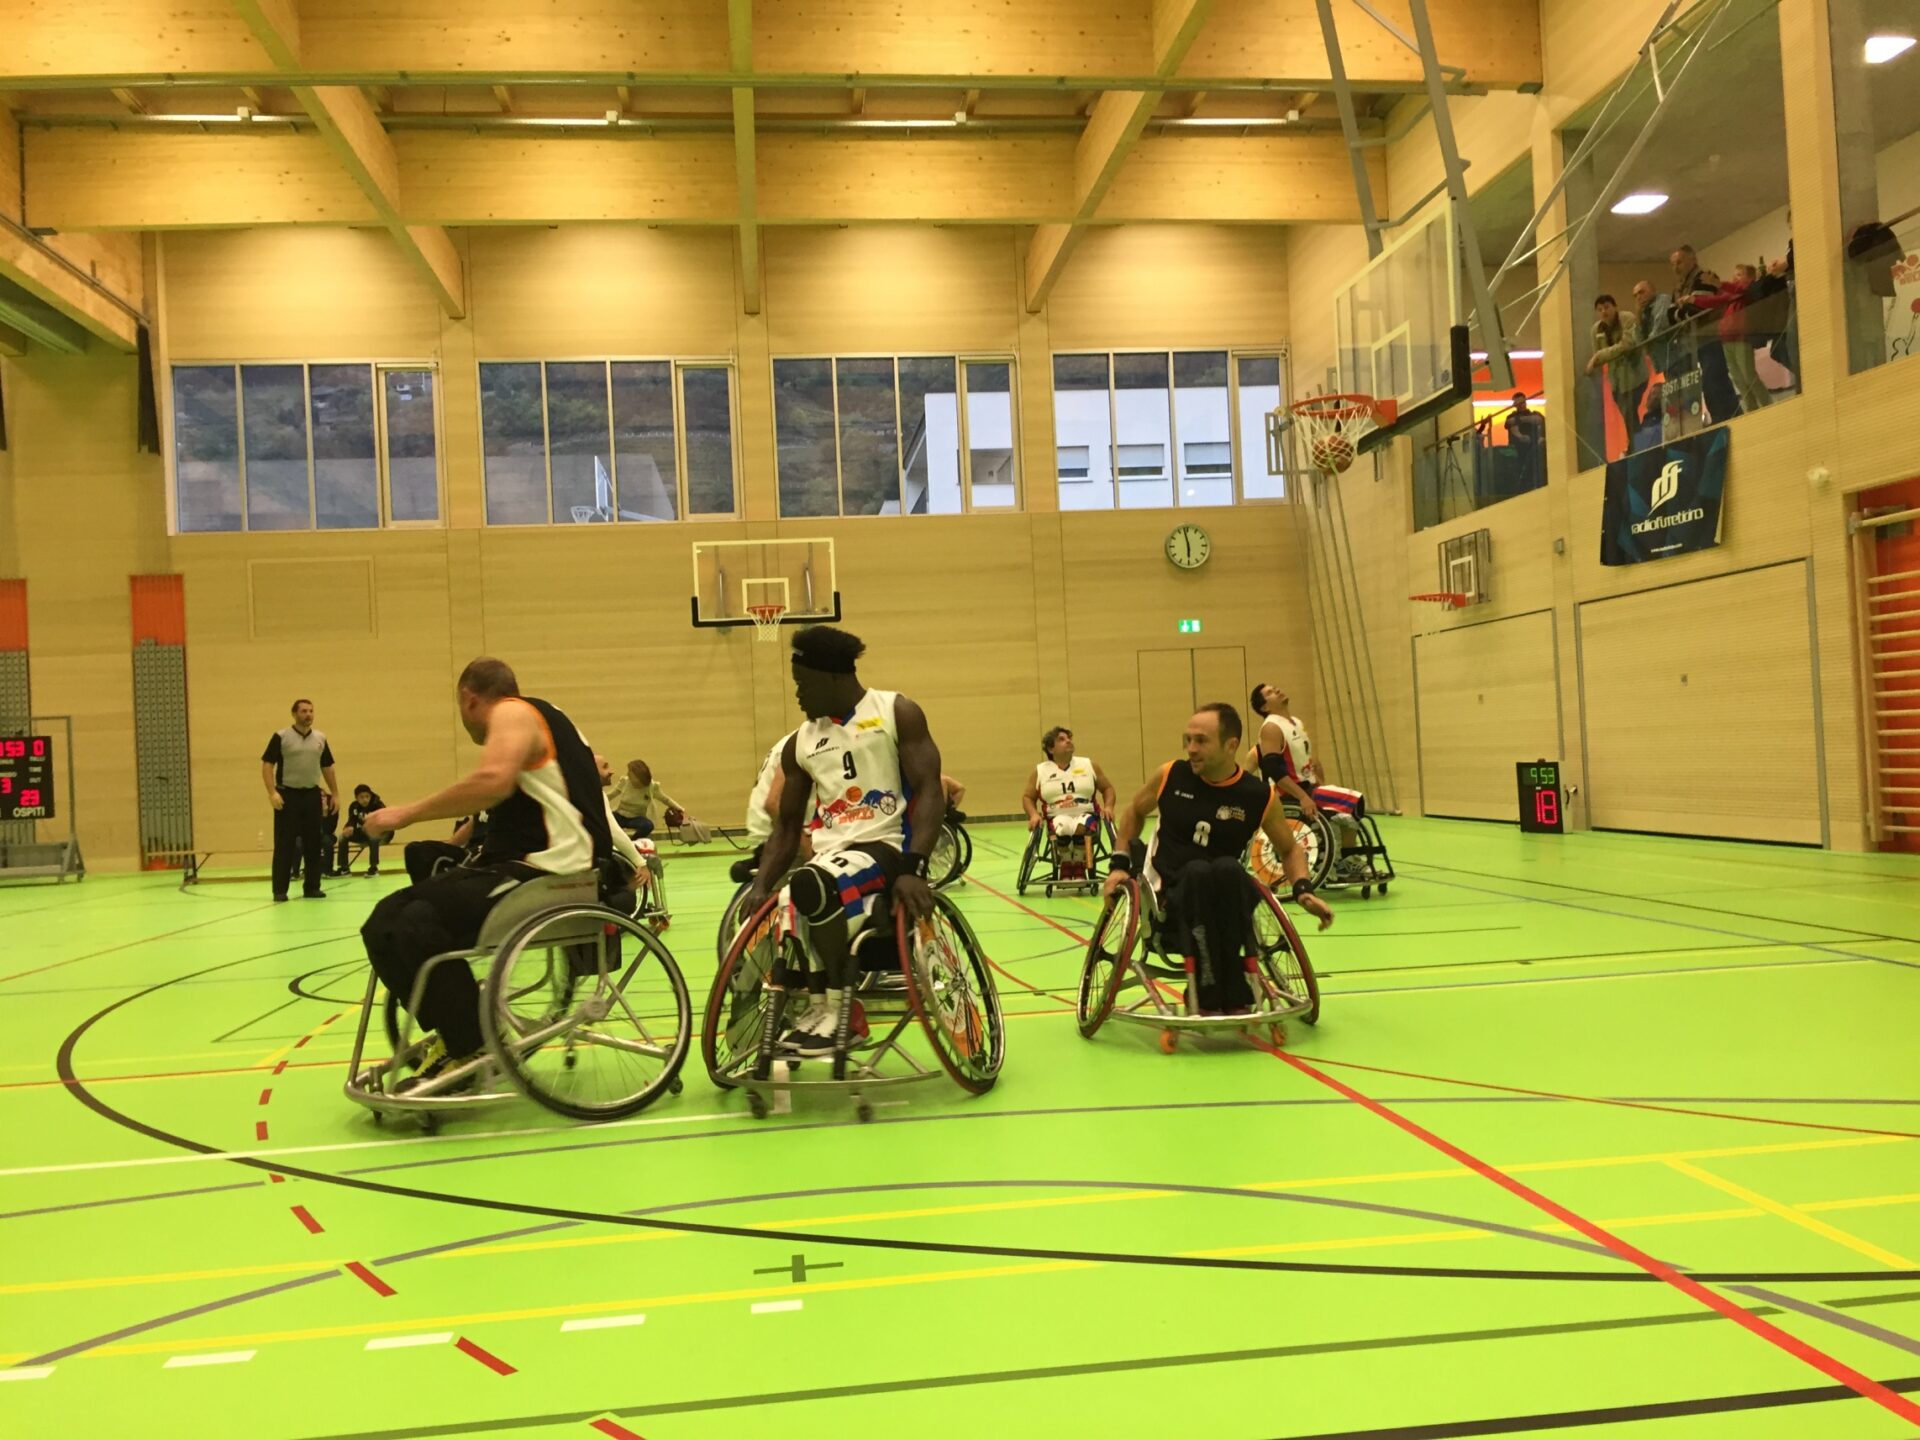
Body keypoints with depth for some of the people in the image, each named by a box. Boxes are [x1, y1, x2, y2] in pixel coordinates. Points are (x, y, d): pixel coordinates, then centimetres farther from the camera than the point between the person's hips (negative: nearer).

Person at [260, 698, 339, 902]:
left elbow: (328, 768, 16)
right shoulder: (281, 737, -4)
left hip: (312, 795, 4)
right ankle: (280, 890, 1)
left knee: (313, 844, 6)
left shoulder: (320, 738, 10)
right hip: (288, 795, -4)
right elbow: (267, 765, -7)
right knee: (284, 844, -3)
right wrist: (272, 792, -17)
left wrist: (335, 794, 12)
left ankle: (312, 887, 14)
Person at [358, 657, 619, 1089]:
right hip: (519, 862, 10)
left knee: (419, 922, -27)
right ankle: (454, 1033, 6)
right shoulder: (545, 717, 22)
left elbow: (493, 780, -28)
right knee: (384, 922, -1)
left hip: (549, 873, -10)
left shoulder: (512, 713, -7)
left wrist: (409, 814, -21)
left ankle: (468, 1051, -13)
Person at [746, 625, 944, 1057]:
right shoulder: (799, 744, 14)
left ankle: (839, 1009, -16)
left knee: (813, 885, -35)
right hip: (830, 857, 6)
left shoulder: (896, 713, 1)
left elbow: (930, 793, -9)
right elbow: (787, 826, 15)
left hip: (888, 845, -5)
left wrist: (912, 868, -24)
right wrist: (761, 886, -3)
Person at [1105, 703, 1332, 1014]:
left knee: (1227, 869, -35)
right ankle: (1209, 996, -32)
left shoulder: (1261, 796, -2)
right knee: (1196, 872, -35)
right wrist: (1120, 863, 9)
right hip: (1169, 903, 0)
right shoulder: (1171, 776, 0)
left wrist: (1303, 889, -4)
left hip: (1224, 905, 0)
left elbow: (1289, 850, 15)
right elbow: (1134, 811, 20)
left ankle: (1234, 998, -30)